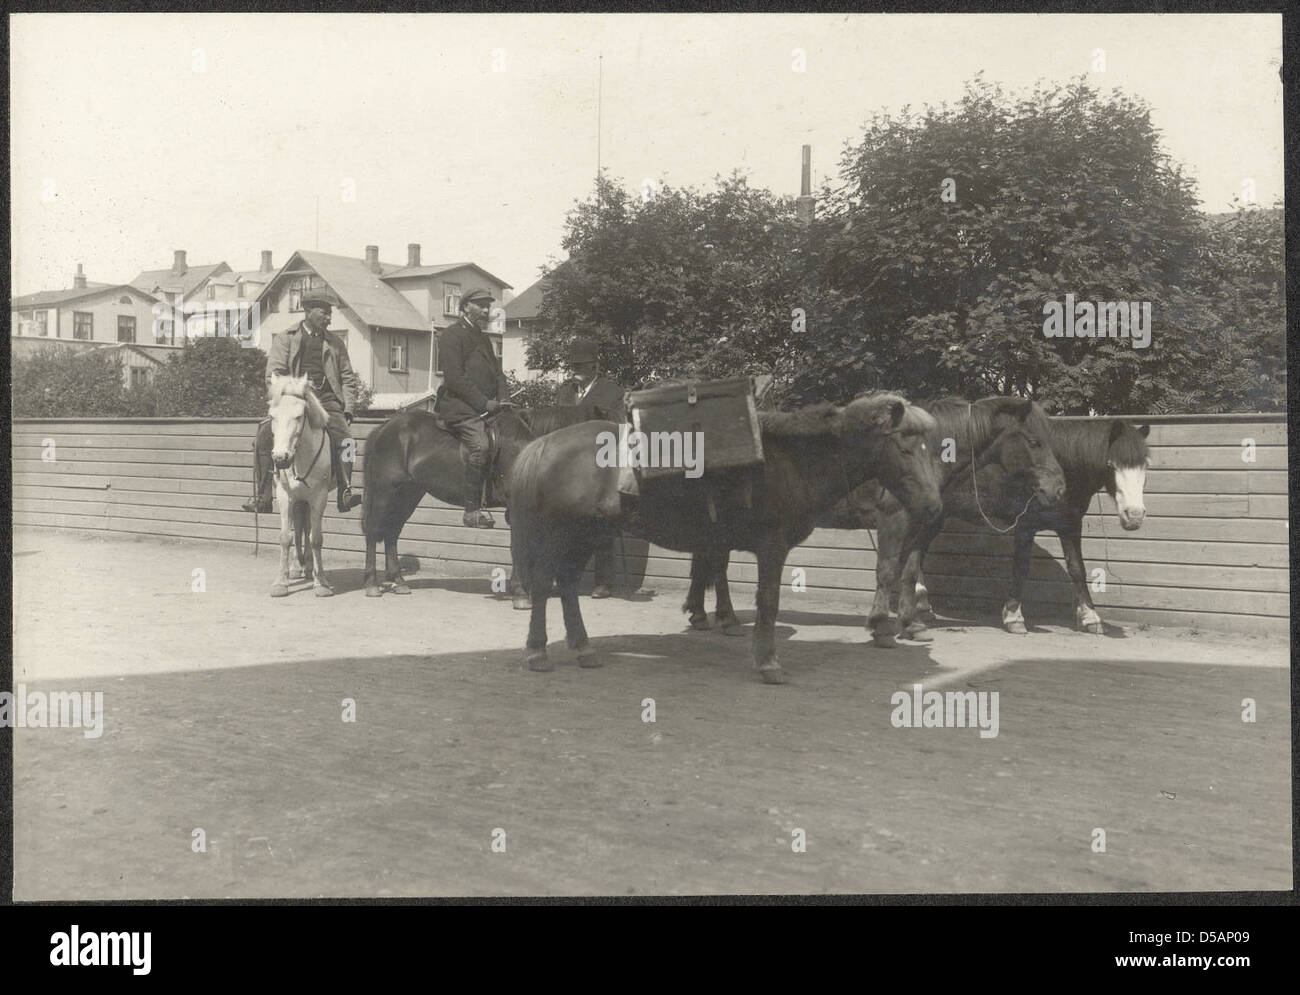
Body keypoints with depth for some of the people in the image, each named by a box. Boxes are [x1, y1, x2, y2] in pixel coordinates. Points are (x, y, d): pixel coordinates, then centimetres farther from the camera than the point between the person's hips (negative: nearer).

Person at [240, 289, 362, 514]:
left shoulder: (336, 342, 19)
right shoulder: (284, 339, 11)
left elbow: (348, 378, 19)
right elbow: (274, 375, 2)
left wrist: (348, 409, 4)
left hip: (327, 399, 1)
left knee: (344, 439, -25)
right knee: (265, 432, -23)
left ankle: (345, 494, -20)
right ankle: (262, 496, -18)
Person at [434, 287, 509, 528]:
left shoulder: (484, 339, 26)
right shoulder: (451, 336, -2)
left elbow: (497, 372, 23)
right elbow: (455, 378, -13)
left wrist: (502, 399, 3)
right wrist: (484, 403, -16)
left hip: (486, 406, 9)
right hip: (459, 405, -9)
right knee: (479, 443, -29)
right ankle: (472, 510, -27)